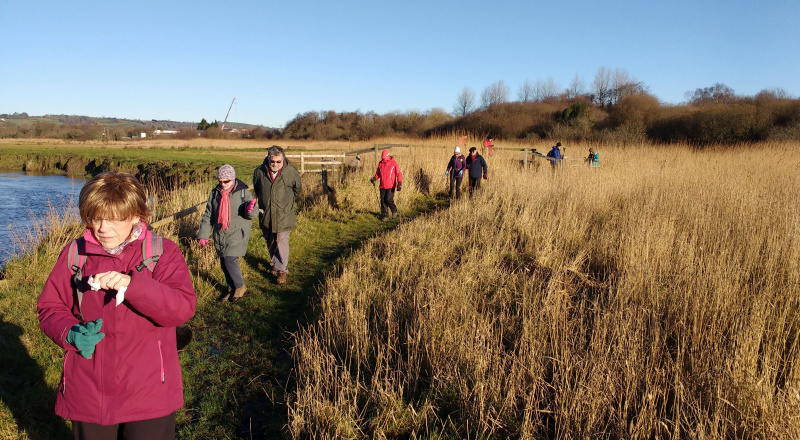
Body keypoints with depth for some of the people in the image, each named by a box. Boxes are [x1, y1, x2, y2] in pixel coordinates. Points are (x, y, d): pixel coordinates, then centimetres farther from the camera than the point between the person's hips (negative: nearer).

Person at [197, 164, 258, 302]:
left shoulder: (243, 192, -5)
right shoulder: (215, 193, 7)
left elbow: (254, 214, -3)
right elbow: (208, 216, 13)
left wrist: (250, 209, -27)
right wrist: (203, 234, 8)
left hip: (237, 234, -5)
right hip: (220, 235, 5)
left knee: (230, 260, -14)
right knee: (224, 263, 9)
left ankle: (240, 286, 8)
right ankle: (231, 288, 27)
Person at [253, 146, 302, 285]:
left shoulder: (291, 171, -10)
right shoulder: (259, 172, -5)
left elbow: (297, 188, 8)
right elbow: (256, 189, 15)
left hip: (283, 214, -3)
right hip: (266, 214, 3)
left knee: (282, 241, -5)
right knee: (270, 241, 17)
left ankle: (282, 270, 4)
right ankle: (275, 262, 39)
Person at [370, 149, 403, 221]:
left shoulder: (393, 163, -5)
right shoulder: (380, 163, 8)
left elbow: (399, 174, -5)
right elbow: (378, 173, 18)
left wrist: (399, 183, -16)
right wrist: (374, 178, -3)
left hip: (391, 186, -5)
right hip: (382, 186, 5)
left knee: (389, 199, -13)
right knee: (383, 201, 3)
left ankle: (394, 211, 15)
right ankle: (385, 216, 12)